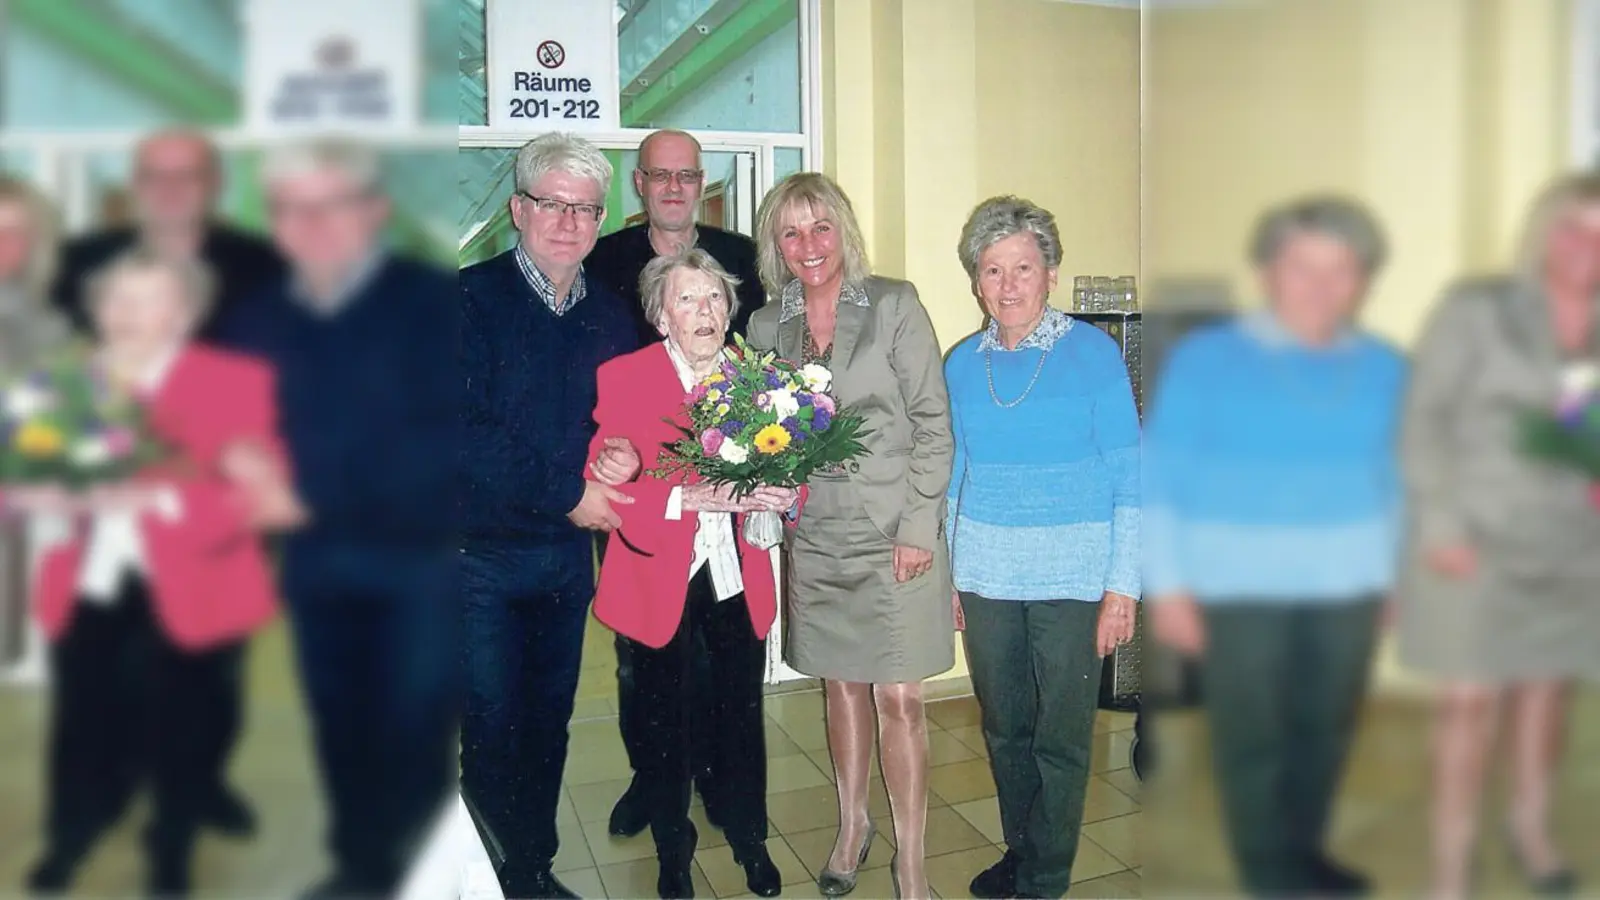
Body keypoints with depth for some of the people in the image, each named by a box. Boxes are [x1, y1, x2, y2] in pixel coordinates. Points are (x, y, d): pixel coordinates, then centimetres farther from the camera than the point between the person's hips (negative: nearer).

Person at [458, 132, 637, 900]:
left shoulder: (611, 317, 8)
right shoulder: (474, 297, -8)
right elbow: (465, 432, -18)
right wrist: (568, 494, -17)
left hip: (568, 552, 5)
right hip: (481, 554, -4)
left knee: (549, 723, 14)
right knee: (493, 729, 1)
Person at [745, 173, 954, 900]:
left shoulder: (894, 305, -6)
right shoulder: (766, 326, 6)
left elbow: (932, 423, -7)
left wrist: (918, 528, -11)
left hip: (894, 535, -3)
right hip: (814, 538, 4)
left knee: (898, 699, 0)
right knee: (842, 688, 15)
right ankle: (851, 827, 35)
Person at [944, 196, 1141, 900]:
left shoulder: (1093, 353, -6)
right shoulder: (962, 364, 5)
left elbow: (1129, 479, -6)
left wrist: (1122, 586, -10)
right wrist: (946, 576, 10)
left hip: (1071, 574, -3)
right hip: (985, 573, 4)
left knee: (1060, 736, 6)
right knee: (1004, 728, 14)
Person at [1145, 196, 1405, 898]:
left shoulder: (1384, 367, 3)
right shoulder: (1204, 358, -8)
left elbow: (1394, 480, 10)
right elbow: (1157, 478, -9)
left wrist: (1393, 572, 8)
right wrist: (1167, 586, -11)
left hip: (1349, 585, 4)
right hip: (1237, 584, -4)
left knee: (1327, 727, 13)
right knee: (1252, 733, 4)